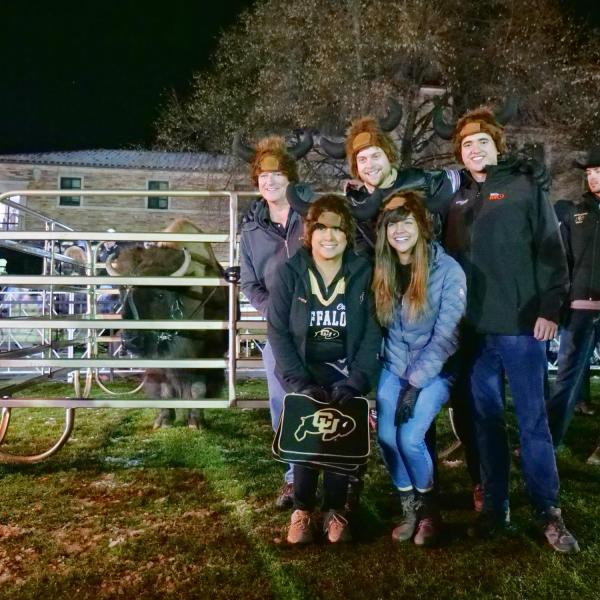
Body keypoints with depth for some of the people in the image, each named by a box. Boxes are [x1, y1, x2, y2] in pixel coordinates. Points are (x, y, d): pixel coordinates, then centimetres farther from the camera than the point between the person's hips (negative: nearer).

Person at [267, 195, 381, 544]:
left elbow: (372, 334, -6)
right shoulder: (291, 272, -4)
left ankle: (335, 510, 3)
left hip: (347, 371, 1)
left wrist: (352, 384, -17)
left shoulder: (364, 273, -3)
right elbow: (278, 332, -8)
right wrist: (301, 384, -17)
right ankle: (302, 509, 0)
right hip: (304, 371, 0)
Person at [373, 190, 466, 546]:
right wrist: (401, 375, -2)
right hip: (395, 367, 4)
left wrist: (415, 384, -18)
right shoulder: (383, 269, -1)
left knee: (410, 437, -17)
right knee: (386, 436, -10)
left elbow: (446, 336, -16)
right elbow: (386, 328, 5)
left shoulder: (448, 270, -15)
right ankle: (410, 508, 16)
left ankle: (429, 509, 13)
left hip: (435, 370, -4)